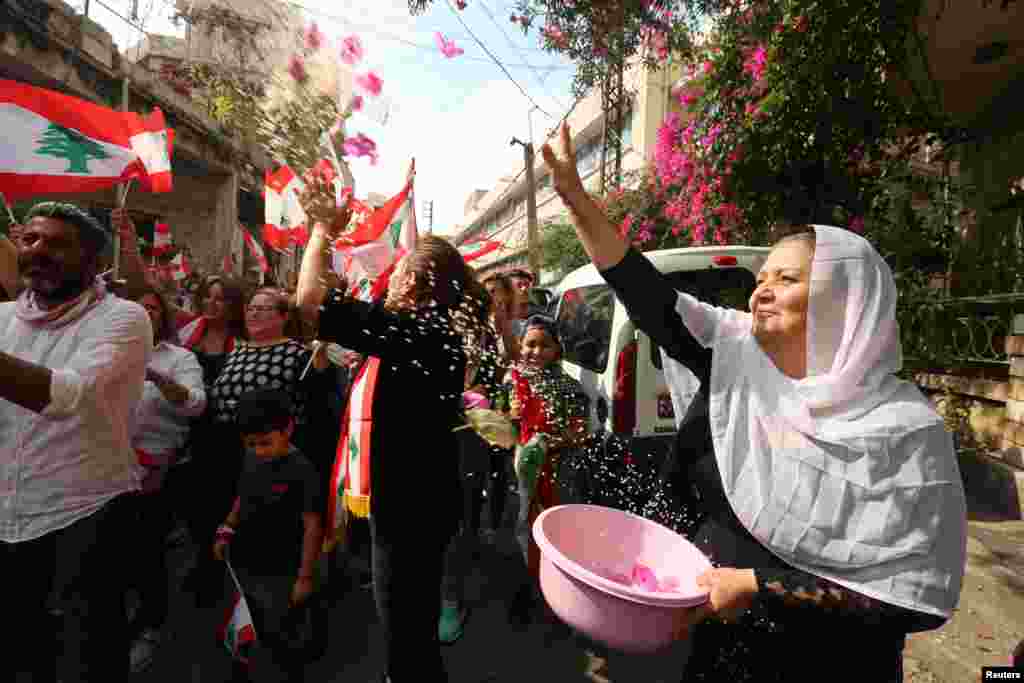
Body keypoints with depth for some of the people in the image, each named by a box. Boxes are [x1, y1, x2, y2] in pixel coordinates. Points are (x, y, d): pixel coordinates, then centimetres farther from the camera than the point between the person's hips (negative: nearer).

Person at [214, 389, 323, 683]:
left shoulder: (302, 470, -22)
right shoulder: (251, 460, -2)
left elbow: (312, 525, -19)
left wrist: (305, 576, -16)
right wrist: (226, 531, 6)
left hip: (278, 574, -7)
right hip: (242, 566, 7)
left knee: (281, 642, 12)